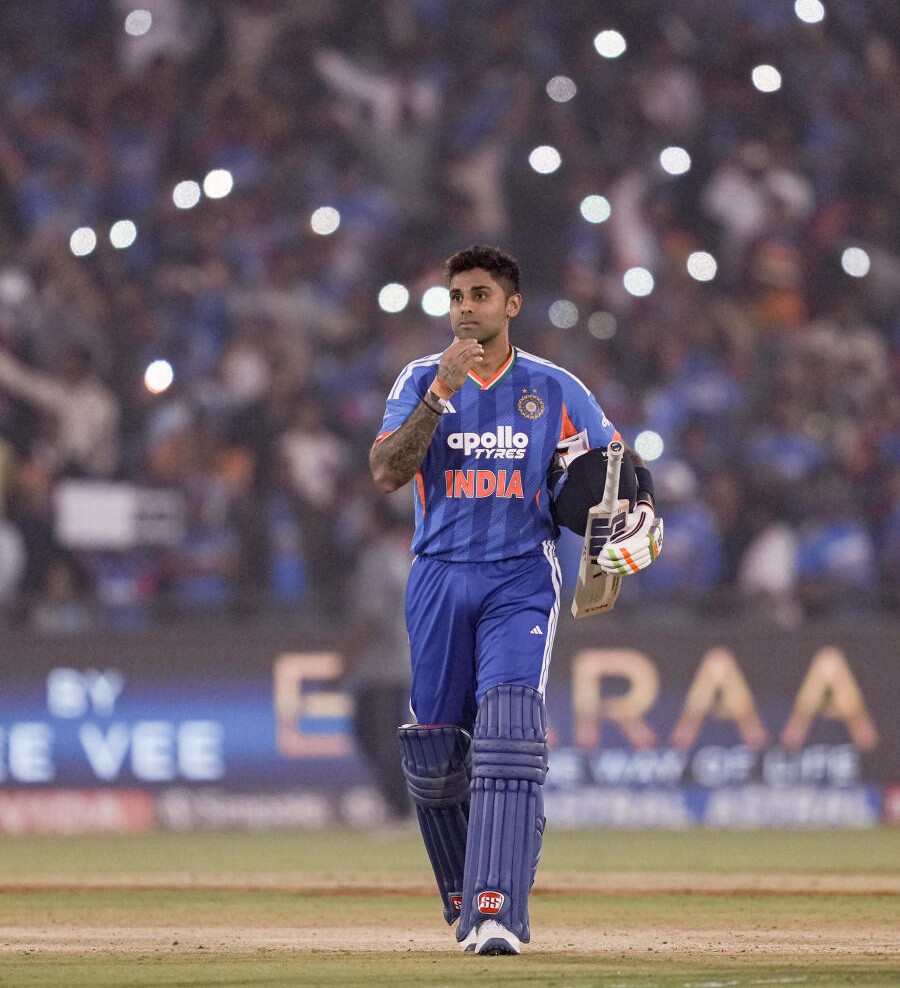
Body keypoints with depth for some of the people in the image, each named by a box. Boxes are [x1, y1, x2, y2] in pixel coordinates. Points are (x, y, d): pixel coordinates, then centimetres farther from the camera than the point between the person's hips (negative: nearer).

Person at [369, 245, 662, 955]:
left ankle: (497, 915, -26)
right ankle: (465, 900, 28)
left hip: (521, 582, -2)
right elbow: (386, 472, -10)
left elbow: (616, 466, 13)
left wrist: (634, 514, -10)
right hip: (439, 581, 2)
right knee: (433, 756, 6)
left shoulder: (555, 390, 4)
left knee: (507, 737, -19)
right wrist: (442, 390, -18)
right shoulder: (422, 381, 5)